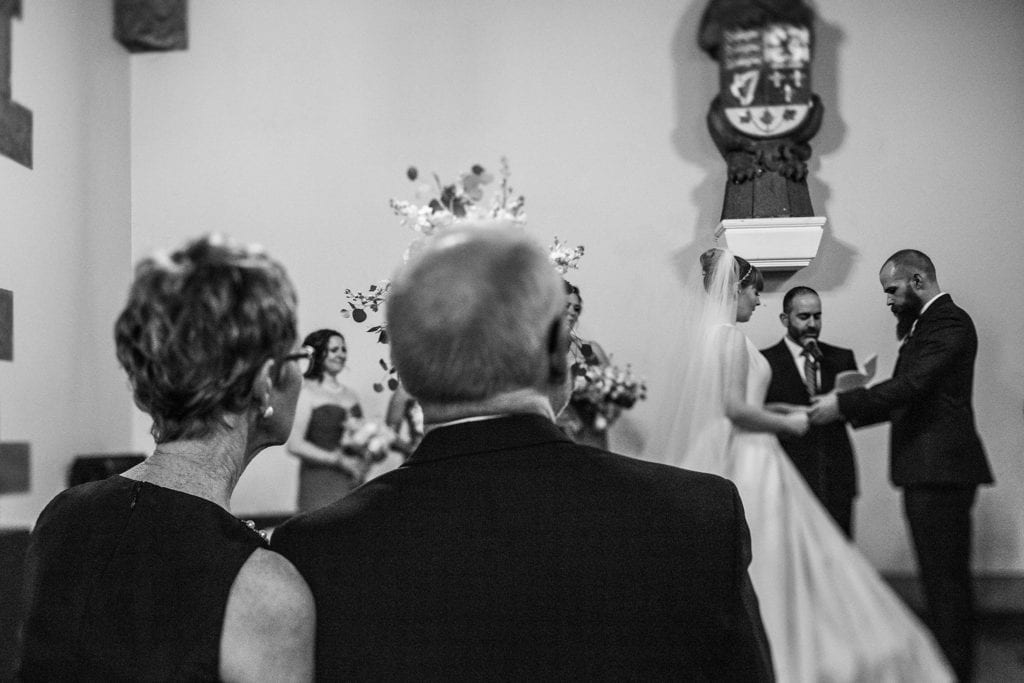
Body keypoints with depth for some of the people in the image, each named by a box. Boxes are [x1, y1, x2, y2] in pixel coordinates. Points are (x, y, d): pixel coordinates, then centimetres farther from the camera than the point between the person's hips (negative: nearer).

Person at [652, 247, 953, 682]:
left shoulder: (710, 335, 14)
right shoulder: (730, 336, -14)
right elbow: (735, 409, -20)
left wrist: (777, 411, 18)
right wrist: (787, 423, -7)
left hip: (730, 462, 10)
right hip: (748, 465, -10)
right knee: (769, 566, -3)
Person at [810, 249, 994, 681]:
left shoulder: (949, 322, -12)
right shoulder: (926, 324, 18)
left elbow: (910, 386, -23)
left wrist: (843, 404, -20)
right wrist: (853, 408, 8)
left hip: (941, 470, -10)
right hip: (927, 471, 10)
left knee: (946, 578, -5)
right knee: (940, 578, 15)